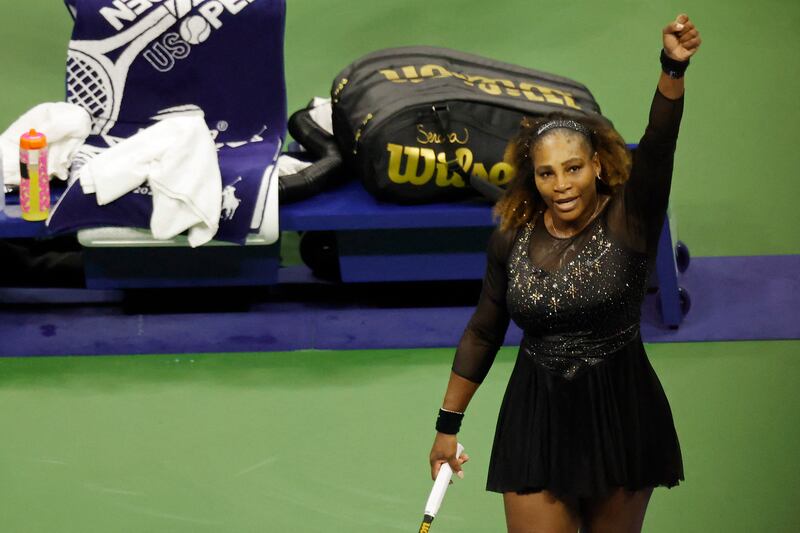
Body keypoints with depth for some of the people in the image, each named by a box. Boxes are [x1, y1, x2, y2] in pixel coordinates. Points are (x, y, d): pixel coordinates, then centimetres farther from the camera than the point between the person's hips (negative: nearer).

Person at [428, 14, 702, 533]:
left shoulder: (628, 222, -10)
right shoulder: (513, 237, -2)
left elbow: (658, 148, -29)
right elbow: (483, 335, 9)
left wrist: (674, 68, -46)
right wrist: (447, 424, 11)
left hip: (621, 415, -1)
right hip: (537, 418, 2)